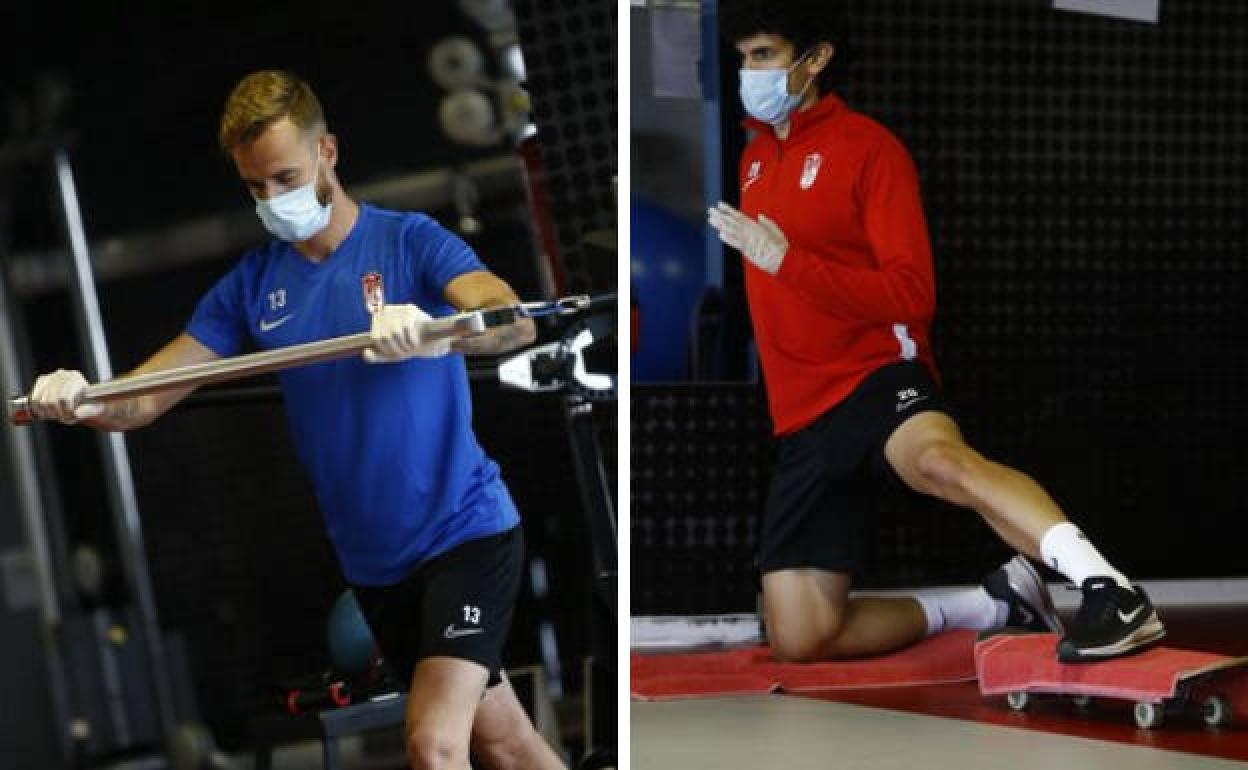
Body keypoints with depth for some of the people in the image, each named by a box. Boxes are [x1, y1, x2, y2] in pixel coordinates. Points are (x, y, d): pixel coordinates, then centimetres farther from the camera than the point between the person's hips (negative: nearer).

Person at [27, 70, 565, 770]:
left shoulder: (410, 241, -10)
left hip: (463, 528, -5)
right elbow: (146, 397, 0)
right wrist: (83, 400, -23)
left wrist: (431, 334, -49)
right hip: (372, 559, 5)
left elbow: (516, 322, -27)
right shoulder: (253, 283, 4)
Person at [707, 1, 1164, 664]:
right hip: (802, 419, 7)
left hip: (875, 377, -7)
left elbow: (912, 296, -15)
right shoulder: (755, 156, 17)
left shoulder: (867, 147, -5)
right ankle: (989, 606, 11)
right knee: (797, 637, -1)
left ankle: (1112, 592, -53)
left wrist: (785, 260, -21)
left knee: (936, 459, -44)